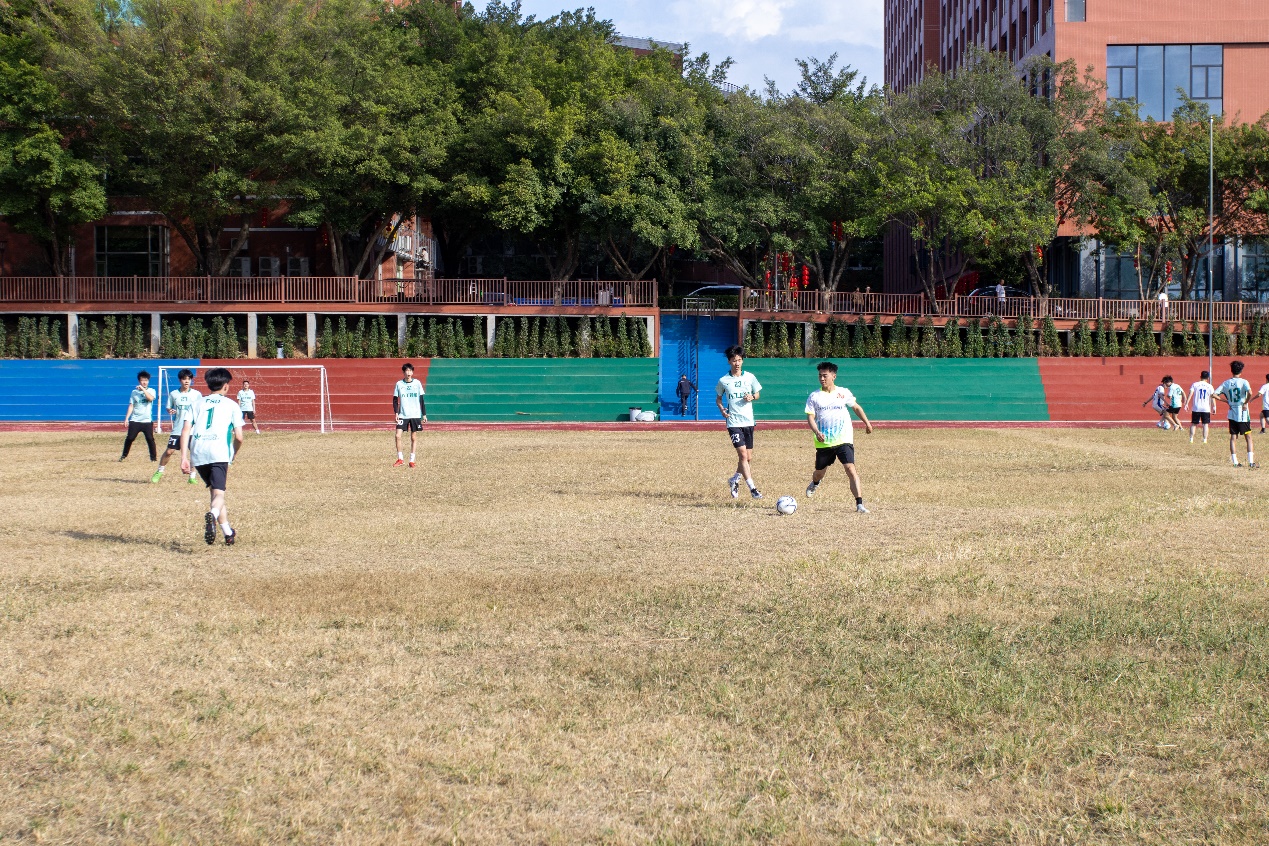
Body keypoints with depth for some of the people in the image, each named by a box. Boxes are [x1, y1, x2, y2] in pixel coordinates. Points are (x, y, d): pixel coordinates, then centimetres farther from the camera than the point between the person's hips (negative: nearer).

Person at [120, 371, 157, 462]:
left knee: (150, 439, -7)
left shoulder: (151, 391, 4)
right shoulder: (134, 392, 9)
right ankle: (124, 455, 13)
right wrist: (126, 418, 1)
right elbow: (131, 406, 8)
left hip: (147, 420, -1)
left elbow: (150, 398, -19)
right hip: (135, 420, 2)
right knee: (129, 438, -2)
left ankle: (153, 457, 3)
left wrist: (143, 389, -17)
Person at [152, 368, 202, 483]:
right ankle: (159, 472, 18)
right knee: (169, 451, -2)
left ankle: (192, 476, 7)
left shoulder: (197, 394, 2)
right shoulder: (173, 394, 3)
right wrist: (170, 411, -10)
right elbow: (168, 408, 12)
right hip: (177, 429, 0)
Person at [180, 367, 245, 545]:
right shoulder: (231, 405, 14)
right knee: (219, 494, -10)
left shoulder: (198, 403, 22)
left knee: (216, 490, 20)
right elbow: (238, 437, 6)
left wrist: (184, 457, 5)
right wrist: (234, 455, 24)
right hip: (219, 452, -4)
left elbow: (185, 429, 8)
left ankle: (228, 532, 24)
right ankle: (212, 514, -45)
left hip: (197, 452, 4)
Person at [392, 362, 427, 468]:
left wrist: (424, 414, 4)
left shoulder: (417, 383, 2)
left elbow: (421, 400, 6)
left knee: (414, 437, 3)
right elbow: (395, 400, 6)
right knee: (398, 436, -11)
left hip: (415, 415, 0)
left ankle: (412, 460, 12)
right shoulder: (399, 384, 2)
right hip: (402, 415, 0)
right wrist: (396, 413, -6)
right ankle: (400, 459, 2)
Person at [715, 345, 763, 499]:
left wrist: (752, 397, -9)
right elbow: (718, 398, 12)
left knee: (749, 457, 9)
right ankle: (752, 488, -15)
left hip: (748, 421, 3)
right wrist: (722, 409, -8)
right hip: (733, 422, -3)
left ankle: (734, 480, 34)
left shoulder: (750, 377, 3)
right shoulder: (723, 381, -1)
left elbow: (757, 394, 14)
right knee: (743, 454, -16)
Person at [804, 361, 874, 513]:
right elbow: (810, 417, -4)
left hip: (844, 440, -1)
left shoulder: (844, 393, 3)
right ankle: (815, 483, 54)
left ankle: (859, 504, -19)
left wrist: (867, 422, 20)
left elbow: (856, 407, 19)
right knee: (820, 471, 15)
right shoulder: (814, 397, 1)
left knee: (851, 469, -17)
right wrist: (817, 432, -20)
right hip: (824, 442, 1)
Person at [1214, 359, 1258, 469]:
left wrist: (1225, 400, 9)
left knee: (1233, 438, 8)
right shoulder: (1243, 382, -9)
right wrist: (1246, 403, -12)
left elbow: (1214, 394, 1)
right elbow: (1250, 393, -27)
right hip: (1243, 414, -3)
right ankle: (1251, 462, -2)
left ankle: (1235, 462, 5)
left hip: (1232, 414, 3)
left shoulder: (1226, 383, 3)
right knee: (1248, 437, 4)